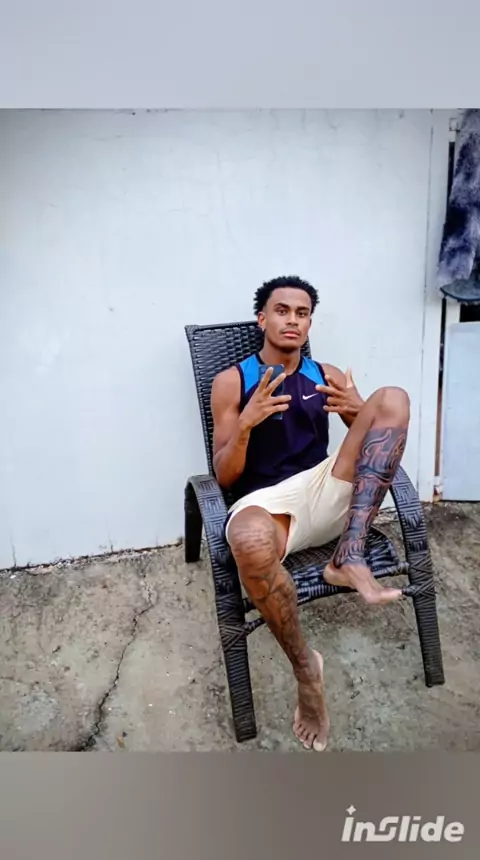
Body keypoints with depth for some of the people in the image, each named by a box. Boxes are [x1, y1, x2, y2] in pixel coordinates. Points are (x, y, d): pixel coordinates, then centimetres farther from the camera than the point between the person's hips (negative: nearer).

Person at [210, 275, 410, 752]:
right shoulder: (231, 381, 4)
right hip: (268, 502, -3)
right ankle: (305, 667, -11)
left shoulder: (327, 375, 14)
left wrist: (359, 411, -10)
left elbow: (384, 430, 13)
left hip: (327, 493, 4)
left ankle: (349, 558, -24)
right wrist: (246, 423, -20)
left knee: (394, 398, -15)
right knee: (249, 541, -42)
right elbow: (224, 477, 0)